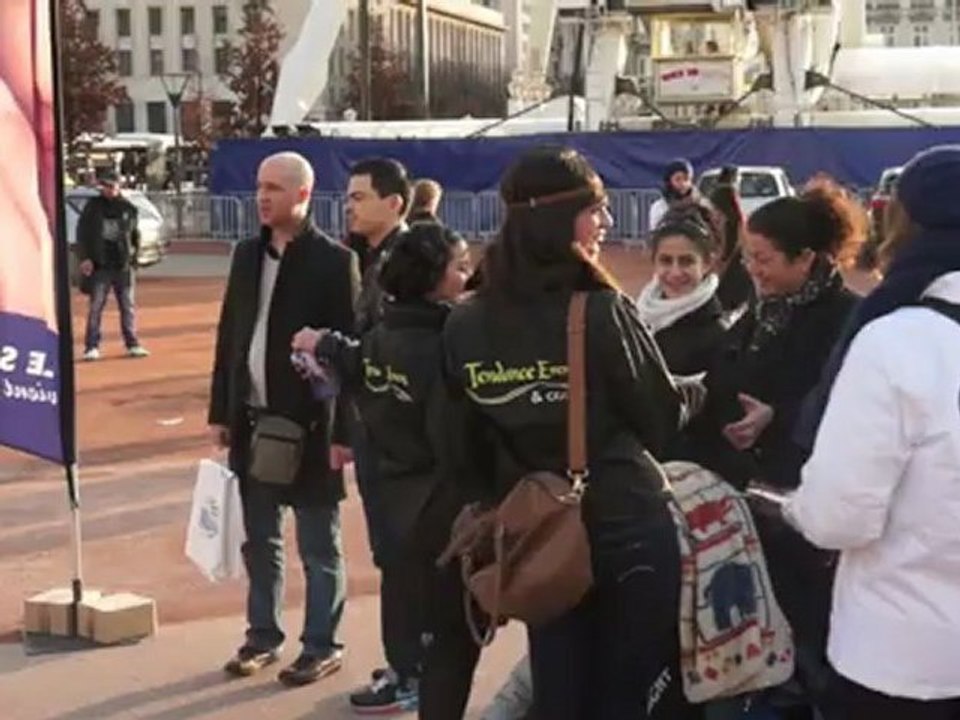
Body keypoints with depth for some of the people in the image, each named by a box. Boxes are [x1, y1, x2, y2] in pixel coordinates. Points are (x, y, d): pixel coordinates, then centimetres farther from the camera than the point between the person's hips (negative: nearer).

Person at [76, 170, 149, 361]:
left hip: (123, 265, 2)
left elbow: (135, 236, 13)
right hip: (100, 266, -1)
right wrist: (84, 258, -5)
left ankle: (132, 344, 12)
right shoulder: (93, 207, 4)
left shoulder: (128, 208, 8)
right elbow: (82, 234, 4)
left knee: (128, 306, 5)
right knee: (96, 306, -2)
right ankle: (91, 346, 0)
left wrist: (133, 255, 0)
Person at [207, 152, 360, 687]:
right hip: (253, 421, 6)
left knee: (318, 546, 7)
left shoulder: (335, 261, -10)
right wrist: (221, 412, 10)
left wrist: (343, 430, -14)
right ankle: (263, 637, 29)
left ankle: (323, 647, 18)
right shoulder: (248, 255, 8)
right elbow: (229, 335, 12)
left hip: (308, 423, -6)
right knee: (260, 540, 16)